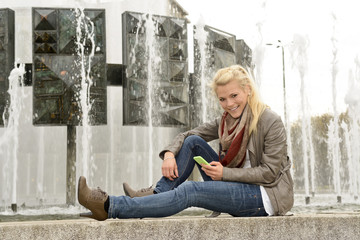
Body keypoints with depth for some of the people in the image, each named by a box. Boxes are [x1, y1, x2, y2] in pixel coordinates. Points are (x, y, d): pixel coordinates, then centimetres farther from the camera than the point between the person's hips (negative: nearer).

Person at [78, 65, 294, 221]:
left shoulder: (271, 122, -12)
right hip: (239, 189, 7)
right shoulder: (226, 121, 9)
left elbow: (269, 172, -15)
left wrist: (225, 173, -22)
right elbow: (187, 135, 11)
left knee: (190, 191, -26)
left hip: (267, 195, -7)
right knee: (193, 142, -4)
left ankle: (110, 207, -31)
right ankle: (156, 194, -13)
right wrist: (170, 153, -11)